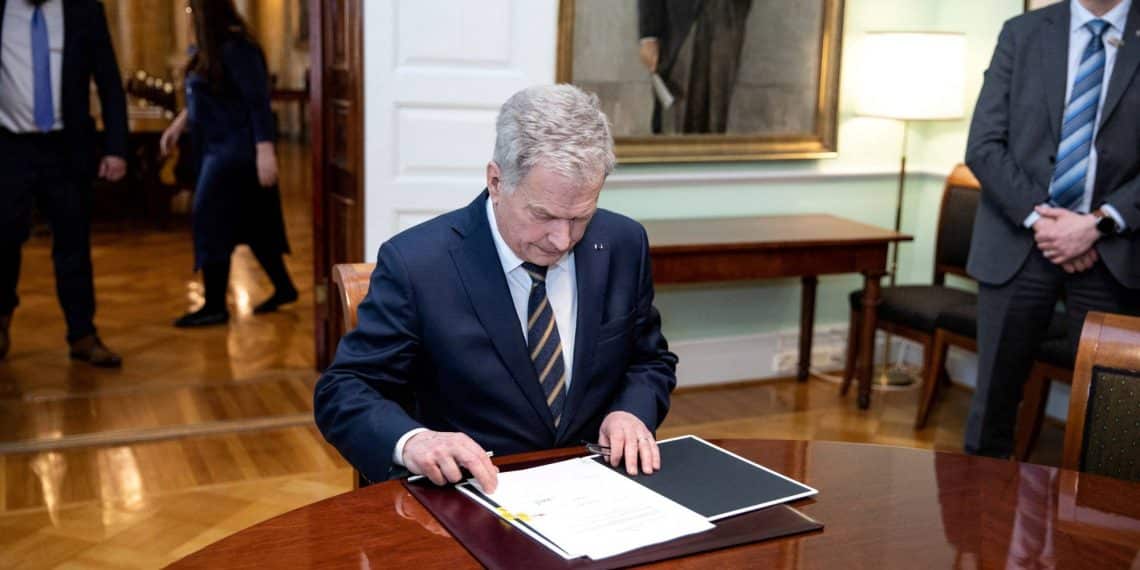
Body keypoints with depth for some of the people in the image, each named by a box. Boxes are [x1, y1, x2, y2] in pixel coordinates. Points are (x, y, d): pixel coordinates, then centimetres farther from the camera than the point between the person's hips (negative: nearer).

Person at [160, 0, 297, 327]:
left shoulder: (236, 48, -17)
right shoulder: (212, 49, 11)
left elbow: (258, 101, -22)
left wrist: (265, 151, -27)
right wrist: (179, 123, 24)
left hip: (235, 150, -9)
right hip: (220, 149, 9)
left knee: (211, 223, -6)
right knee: (250, 225, 13)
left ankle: (215, 307, 2)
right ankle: (283, 288, 24)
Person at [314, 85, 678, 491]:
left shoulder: (623, 245, -2)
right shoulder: (415, 263, -13)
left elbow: (651, 361, 12)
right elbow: (341, 391, -10)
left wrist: (632, 412, -9)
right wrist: (411, 440, -29)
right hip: (473, 495, -2)